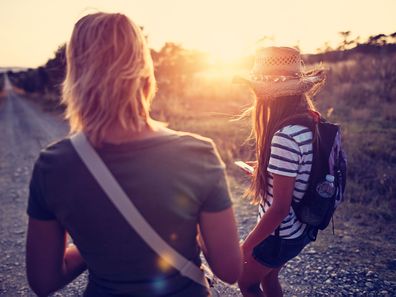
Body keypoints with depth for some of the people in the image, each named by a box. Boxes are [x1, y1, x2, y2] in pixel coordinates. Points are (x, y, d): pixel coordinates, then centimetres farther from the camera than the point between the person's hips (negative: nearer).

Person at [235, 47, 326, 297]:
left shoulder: (286, 136, -30)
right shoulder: (309, 123, -3)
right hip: (299, 229, 8)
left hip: (280, 233, -8)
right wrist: (263, 171, 15)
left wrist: (247, 245, -17)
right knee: (267, 276, 28)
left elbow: (280, 207, -27)